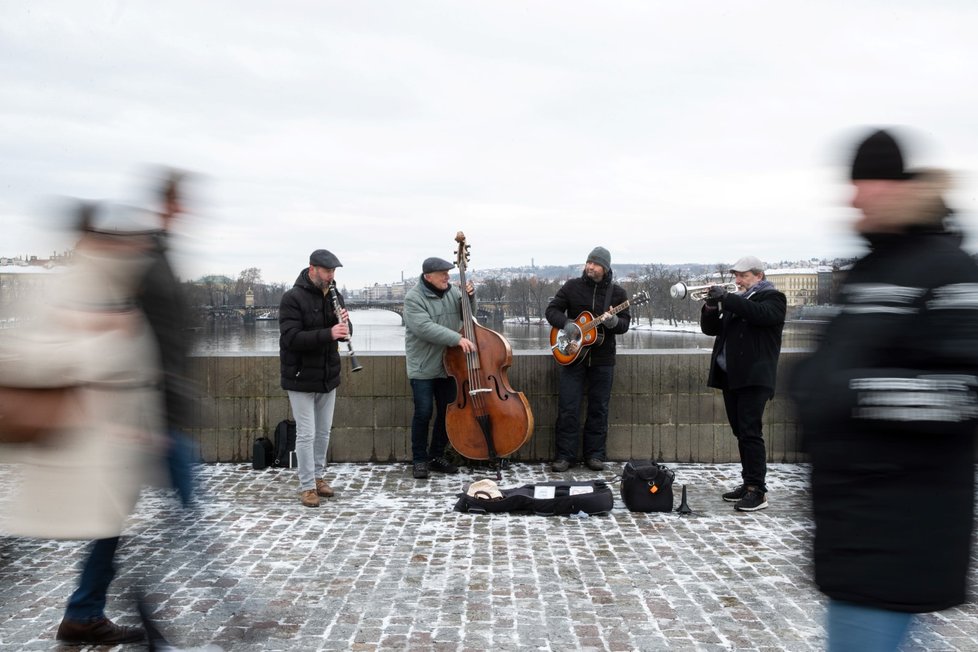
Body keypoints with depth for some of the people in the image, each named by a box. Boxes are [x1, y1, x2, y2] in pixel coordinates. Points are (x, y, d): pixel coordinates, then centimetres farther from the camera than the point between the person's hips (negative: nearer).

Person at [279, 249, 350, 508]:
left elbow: (343, 333, 9)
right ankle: (307, 486, 8)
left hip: (328, 376, 6)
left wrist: (344, 323, -15)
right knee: (306, 434, -1)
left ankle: (318, 476, 28)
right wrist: (328, 333, -34)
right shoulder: (293, 298, -15)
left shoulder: (334, 295, 5)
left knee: (324, 431, 14)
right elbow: (291, 338, -24)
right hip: (301, 378, -6)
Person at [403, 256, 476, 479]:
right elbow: (425, 328, -26)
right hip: (423, 367, -6)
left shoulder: (451, 291, 5)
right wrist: (457, 339, -31)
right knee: (423, 413, -3)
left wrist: (470, 296, -4)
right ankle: (419, 460, 11)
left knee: (447, 412, 9)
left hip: (448, 365, 6)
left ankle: (437, 456, 24)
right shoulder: (414, 298, -14)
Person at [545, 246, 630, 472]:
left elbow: (625, 324, 1)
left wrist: (613, 321, -22)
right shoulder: (572, 286, 2)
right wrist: (566, 324, -16)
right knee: (568, 408, -1)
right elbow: (552, 310, 3)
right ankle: (565, 455, 7)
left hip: (603, 359, 1)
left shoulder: (617, 292, 3)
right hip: (572, 355, -1)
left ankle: (595, 455, 16)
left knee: (599, 409, 6)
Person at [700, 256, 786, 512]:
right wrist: (711, 306, -3)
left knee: (750, 432, -11)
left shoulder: (773, 298, 1)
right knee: (741, 433, 10)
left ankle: (757, 491, -9)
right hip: (731, 376, 7)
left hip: (754, 377, -7)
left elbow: (760, 313, -22)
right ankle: (748, 483, 18)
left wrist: (726, 298, -22)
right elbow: (711, 329, 16)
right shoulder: (735, 301, 20)